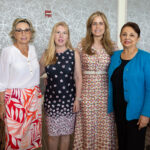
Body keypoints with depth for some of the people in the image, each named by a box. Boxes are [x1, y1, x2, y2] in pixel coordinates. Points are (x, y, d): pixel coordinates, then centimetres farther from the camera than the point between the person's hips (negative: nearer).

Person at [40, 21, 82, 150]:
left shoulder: (74, 54, -2)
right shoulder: (47, 55, 2)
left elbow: (78, 78, -1)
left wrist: (77, 99, -5)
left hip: (68, 99, -1)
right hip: (52, 99, 1)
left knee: (66, 133, 11)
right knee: (53, 134, 9)